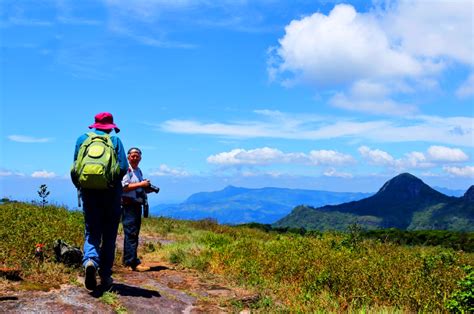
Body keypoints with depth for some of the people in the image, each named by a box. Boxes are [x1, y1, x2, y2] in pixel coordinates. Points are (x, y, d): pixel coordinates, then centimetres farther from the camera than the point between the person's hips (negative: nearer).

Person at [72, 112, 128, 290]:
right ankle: (105, 276, 11)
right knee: (109, 235, 8)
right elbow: (123, 168, -6)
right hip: (111, 193, -1)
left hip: (89, 192, 1)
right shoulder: (115, 140, 3)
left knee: (91, 232, 6)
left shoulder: (82, 139, 8)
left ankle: (90, 260, -23)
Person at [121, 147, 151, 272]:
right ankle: (133, 263, -13)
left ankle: (127, 261, 19)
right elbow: (124, 187, -18)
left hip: (137, 205, 9)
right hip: (128, 205, -9)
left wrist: (147, 188, 9)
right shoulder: (126, 170, -7)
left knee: (133, 234, 11)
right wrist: (141, 184, -17)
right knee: (131, 233, -11)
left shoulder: (139, 171, 20)